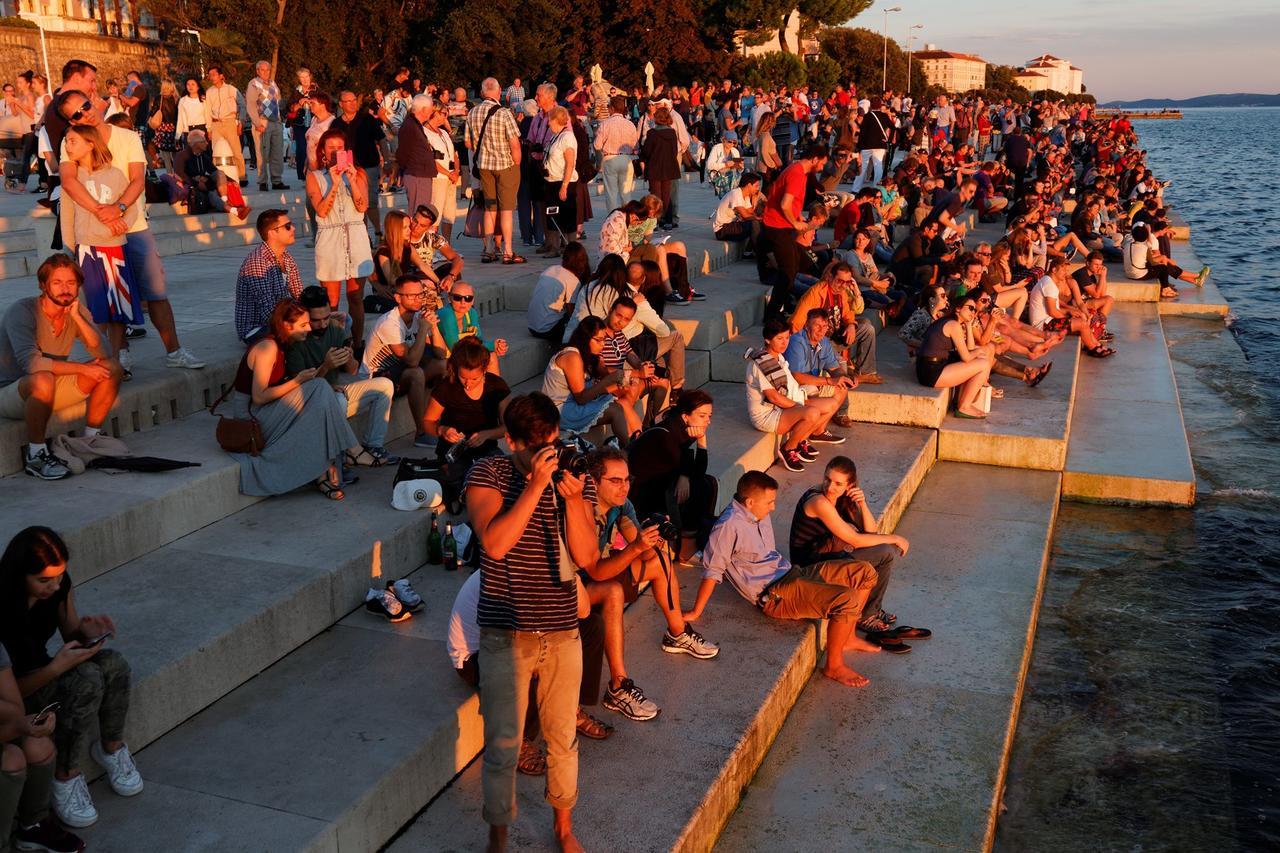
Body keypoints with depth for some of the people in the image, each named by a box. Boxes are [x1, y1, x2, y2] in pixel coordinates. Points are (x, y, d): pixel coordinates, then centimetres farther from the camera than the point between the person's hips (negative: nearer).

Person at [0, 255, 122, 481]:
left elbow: (104, 354, -13)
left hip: (48, 390, 6)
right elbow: (31, 363, -34)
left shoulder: (76, 310, -2)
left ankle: (91, 439, 3)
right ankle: (35, 455, -24)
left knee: (112, 369, -10)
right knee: (43, 380, -40)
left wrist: (77, 317, -22)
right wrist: (82, 368, -28)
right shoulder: (22, 311, -21)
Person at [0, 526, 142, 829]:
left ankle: (111, 747, -2)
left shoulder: (59, 584, -11)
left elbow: (70, 634, 6)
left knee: (113, 663, -23)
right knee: (87, 678, -33)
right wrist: (55, 668, -38)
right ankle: (65, 778, -18)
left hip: (42, 675, 6)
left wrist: (87, 632, -18)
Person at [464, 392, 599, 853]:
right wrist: (535, 486, -23)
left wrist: (573, 500, -19)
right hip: (505, 635, -3)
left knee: (563, 738, 16)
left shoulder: (575, 481, 1)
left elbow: (587, 557, -6)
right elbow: (495, 542, -21)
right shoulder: (487, 474, -7)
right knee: (502, 744, 4)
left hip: (562, 633, 3)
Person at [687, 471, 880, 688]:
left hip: (792, 573, 9)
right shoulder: (730, 525, -19)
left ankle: (847, 637, 17)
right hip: (774, 595, -9)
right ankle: (834, 666, -8)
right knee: (848, 600, -25)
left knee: (865, 572, 3)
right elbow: (712, 570, -16)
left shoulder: (760, 513, 9)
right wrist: (695, 613, -12)